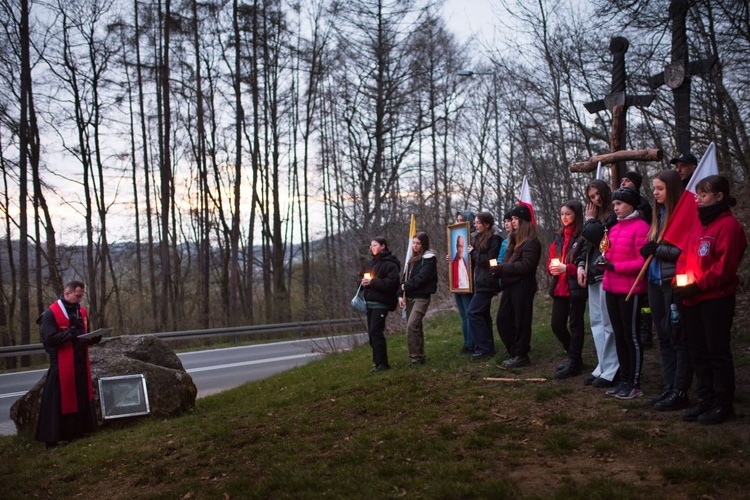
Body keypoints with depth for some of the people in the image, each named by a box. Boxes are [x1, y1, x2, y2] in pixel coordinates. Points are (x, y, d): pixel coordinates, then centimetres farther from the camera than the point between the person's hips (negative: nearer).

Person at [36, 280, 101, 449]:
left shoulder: (82, 312, 12)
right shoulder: (51, 314, -9)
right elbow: (49, 339, -17)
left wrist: (94, 338, -2)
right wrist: (70, 333, -27)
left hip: (81, 364, 7)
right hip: (61, 365, -7)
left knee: (82, 399, 11)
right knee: (58, 402, -3)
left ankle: (77, 432, 22)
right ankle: (51, 437, 5)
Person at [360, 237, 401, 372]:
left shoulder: (390, 264, -8)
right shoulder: (371, 263, 18)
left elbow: (391, 282, -19)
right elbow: (361, 277, 26)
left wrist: (372, 282, -19)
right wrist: (363, 282, 2)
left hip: (381, 304, -8)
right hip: (370, 303, 8)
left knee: (376, 331, -13)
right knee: (372, 332, 8)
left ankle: (382, 363, -8)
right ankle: (377, 361, 16)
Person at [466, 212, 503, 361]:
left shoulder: (495, 239, -12)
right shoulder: (479, 239, 15)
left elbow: (489, 260, -20)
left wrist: (474, 252, -12)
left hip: (487, 283, -9)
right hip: (481, 282, 9)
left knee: (473, 313, -13)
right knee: (483, 314, 12)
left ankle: (484, 348, -8)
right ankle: (488, 347, 19)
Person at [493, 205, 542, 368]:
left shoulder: (531, 242, -11)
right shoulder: (516, 239, 19)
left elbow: (526, 266, -20)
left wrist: (501, 268, -17)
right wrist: (499, 268, -1)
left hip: (522, 286, -9)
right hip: (510, 285, 9)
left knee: (521, 321, -1)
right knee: (503, 320, 10)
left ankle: (521, 355, 10)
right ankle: (515, 353, 20)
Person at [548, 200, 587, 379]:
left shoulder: (583, 236, -10)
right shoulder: (559, 237, 15)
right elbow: (551, 259, 17)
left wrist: (567, 268, -19)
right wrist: (552, 267, -4)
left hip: (576, 287, -8)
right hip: (560, 287, 8)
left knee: (575, 324, 1)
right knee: (556, 324, 10)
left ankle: (574, 364, 10)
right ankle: (574, 356, 28)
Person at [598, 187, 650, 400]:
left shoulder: (640, 227, -10)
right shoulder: (614, 228, 13)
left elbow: (643, 261, -15)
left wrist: (615, 266, -19)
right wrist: (605, 264, -1)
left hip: (630, 290, -8)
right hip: (612, 288, 8)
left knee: (631, 336, 0)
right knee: (619, 335, 12)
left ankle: (635, 384, 9)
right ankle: (624, 381, 22)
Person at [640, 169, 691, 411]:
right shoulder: (659, 215, 15)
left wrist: (658, 250, -16)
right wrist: (648, 251, 4)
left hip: (674, 282, -8)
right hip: (656, 282, 9)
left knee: (678, 337, -2)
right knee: (664, 338, 13)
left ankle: (680, 393, 5)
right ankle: (668, 388, 21)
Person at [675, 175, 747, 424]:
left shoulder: (729, 225, -10)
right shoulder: (698, 226, 16)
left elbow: (725, 266, -17)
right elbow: (685, 257, 15)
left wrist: (697, 285, -18)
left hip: (717, 299, -8)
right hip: (693, 300, 8)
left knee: (717, 352, -1)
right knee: (698, 352, 12)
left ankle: (723, 404, 9)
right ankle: (705, 400, 21)